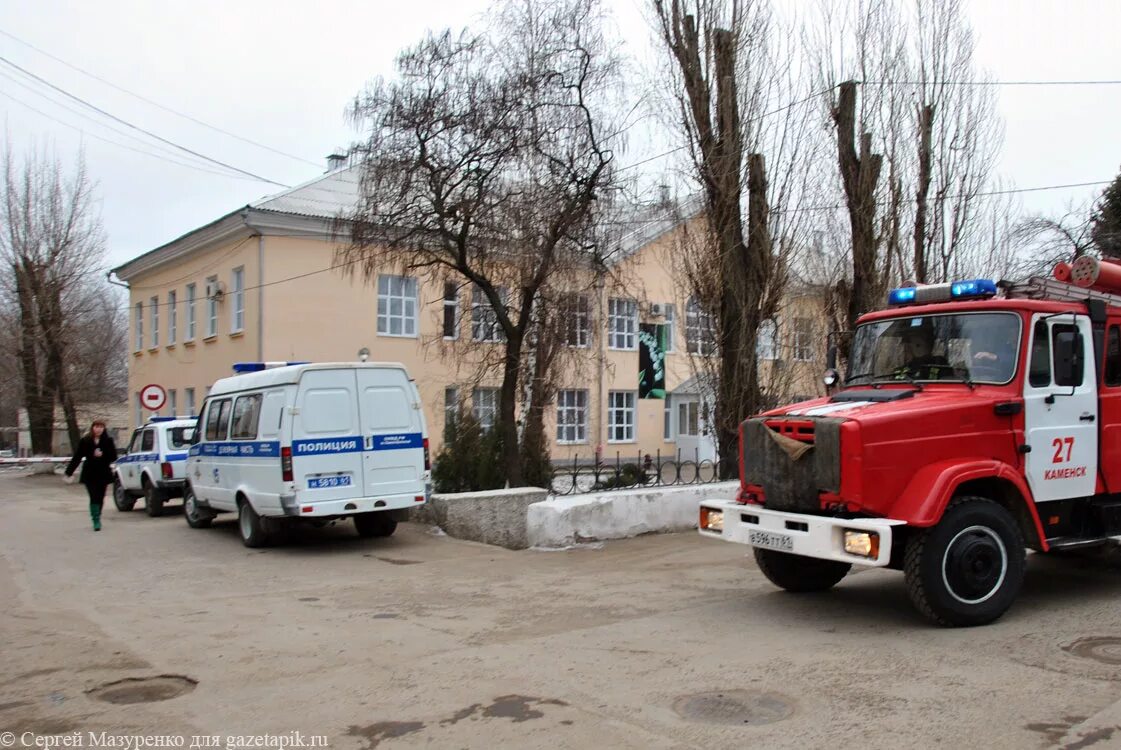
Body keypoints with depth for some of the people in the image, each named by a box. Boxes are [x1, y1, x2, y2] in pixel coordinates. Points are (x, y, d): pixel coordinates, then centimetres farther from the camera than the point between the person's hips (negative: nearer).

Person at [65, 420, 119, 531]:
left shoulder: (108, 441, 1)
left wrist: (102, 455, -17)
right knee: (94, 497, -9)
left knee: (100, 497, 7)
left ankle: (97, 519, 24)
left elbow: (113, 457, 0)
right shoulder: (85, 441, 0)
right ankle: (96, 521, -9)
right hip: (89, 474, -1)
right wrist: (69, 471, -2)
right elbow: (77, 457, 1)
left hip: (103, 473, 1)